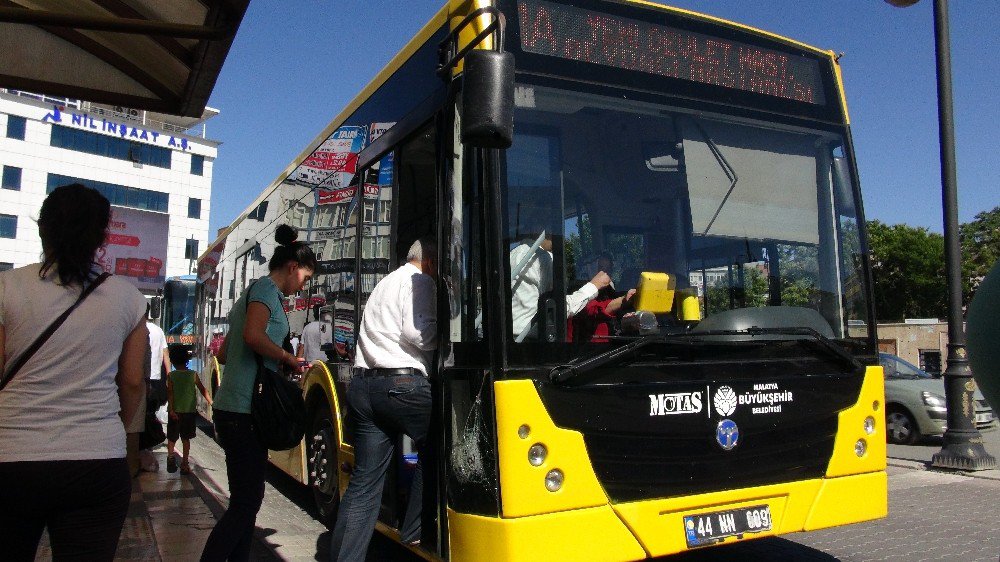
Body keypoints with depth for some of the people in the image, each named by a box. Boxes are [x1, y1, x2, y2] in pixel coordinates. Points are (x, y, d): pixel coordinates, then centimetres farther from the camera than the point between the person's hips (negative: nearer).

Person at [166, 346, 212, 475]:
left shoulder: (171, 376, -4)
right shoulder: (193, 374, -1)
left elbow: (170, 393, -12)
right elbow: (203, 389, 0)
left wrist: (171, 409, -14)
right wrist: (211, 402, 9)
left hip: (176, 411, -1)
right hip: (190, 411, 1)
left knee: (172, 437, 13)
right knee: (186, 438, 9)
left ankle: (170, 455, -10)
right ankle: (184, 463, 9)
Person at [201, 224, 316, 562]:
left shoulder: (253, 291, 21)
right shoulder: (266, 288, -7)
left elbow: (225, 351, 24)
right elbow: (253, 335, -26)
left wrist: (280, 362, 18)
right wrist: (290, 360, -11)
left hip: (232, 407, 10)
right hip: (245, 410, -10)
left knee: (246, 499, 15)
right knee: (246, 502, -7)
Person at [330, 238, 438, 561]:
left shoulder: (384, 283, 27)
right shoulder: (419, 282, -1)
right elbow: (416, 332, -15)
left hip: (363, 384, 8)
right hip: (402, 383, -8)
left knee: (364, 480, 8)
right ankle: (415, 530, 16)